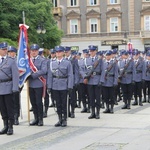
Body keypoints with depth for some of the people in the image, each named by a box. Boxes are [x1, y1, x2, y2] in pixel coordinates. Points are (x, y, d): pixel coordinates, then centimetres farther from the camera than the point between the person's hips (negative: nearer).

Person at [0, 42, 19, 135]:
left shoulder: (11, 61, -2)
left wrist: (15, 88, -14)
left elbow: (15, 75, -6)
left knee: (9, 107, 0)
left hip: (8, 87, -4)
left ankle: (10, 127, 7)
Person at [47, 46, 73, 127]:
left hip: (64, 86, -3)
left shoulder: (67, 63, -1)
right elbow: (50, 75, 7)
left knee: (64, 104, 2)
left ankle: (64, 120, 11)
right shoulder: (52, 63, 7)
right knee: (58, 104, 8)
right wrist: (49, 87, 2)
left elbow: (70, 75, -3)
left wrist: (70, 87, -9)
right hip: (55, 87, 3)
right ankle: (60, 119, 16)